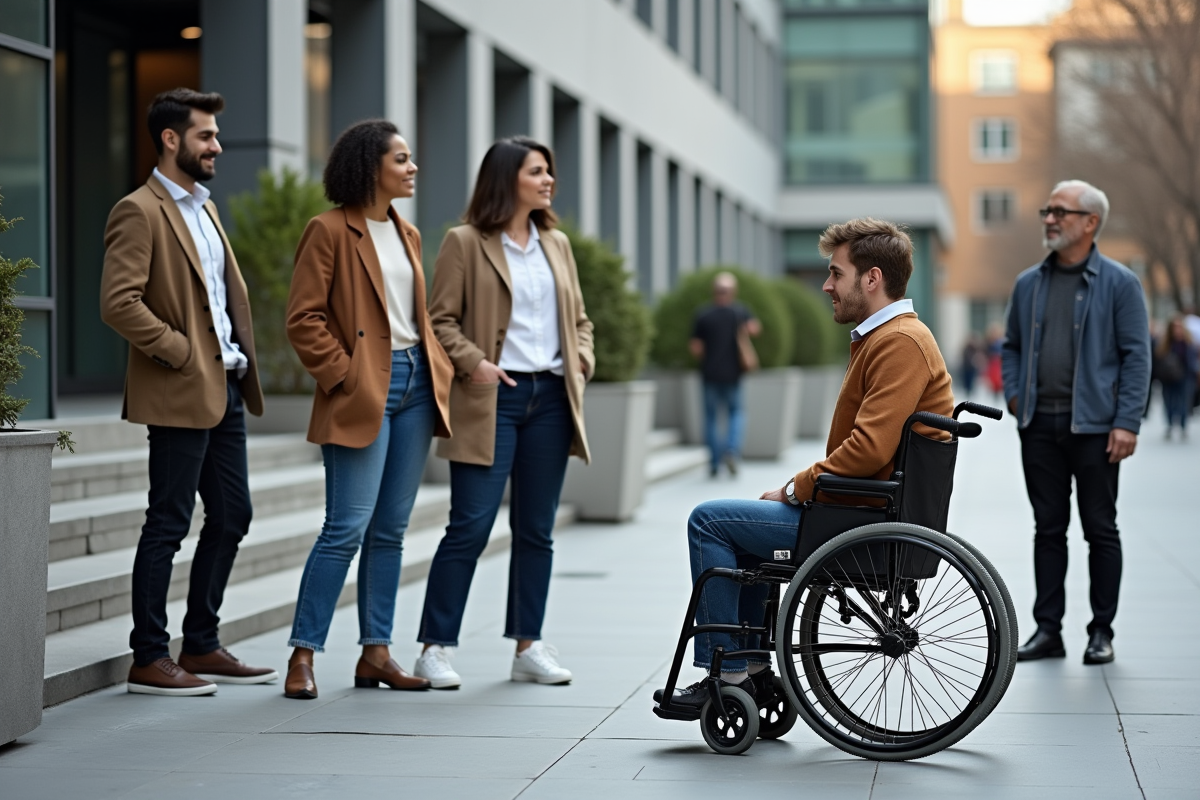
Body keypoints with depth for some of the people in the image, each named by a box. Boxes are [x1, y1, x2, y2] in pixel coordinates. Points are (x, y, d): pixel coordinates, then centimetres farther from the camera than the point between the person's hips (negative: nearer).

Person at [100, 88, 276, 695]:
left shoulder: (204, 208, 18)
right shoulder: (139, 212, -11)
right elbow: (118, 303, -21)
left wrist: (240, 359, 13)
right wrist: (182, 353, -16)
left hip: (224, 391, 9)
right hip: (181, 394, -9)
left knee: (231, 516, 12)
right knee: (168, 524, -4)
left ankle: (201, 645, 21)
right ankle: (149, 659, 3)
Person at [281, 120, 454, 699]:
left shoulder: (408, 235, 17)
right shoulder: (330, 231, -7)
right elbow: (303, 319, -11)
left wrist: (439, 368, 8)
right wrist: (343, 374, -14)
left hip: (414, 386, 8)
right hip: (362, 392, -7)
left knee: (391, 530, 9)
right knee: (347, 528, -10)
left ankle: (376, 653, 15)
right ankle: (303, 654, -4)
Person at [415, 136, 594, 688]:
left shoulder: (556, 245, 16)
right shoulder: (465, 243, -1)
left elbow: (578, 318, 22)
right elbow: (441, 319, -4)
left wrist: (582, 360, 5)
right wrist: (472, 362, -16)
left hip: (551, 398, 6)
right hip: (492, 398, -6)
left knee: (536, 530, 8)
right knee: (470, 527, -9)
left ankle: (528, 646, 16)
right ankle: (435, 648, -3)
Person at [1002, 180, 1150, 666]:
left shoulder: (1119, 283, -2)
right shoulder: (1029, 284, 11)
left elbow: (1136, 355, -5)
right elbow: (1011, 345, 21)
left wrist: (1126, 423, -12)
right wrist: (1014, 394, 4)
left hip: (1093, 425, -4)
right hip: (1039, 425, 4)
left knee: (1100, 530, 3)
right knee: (1048, 528, 8)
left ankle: (1101, 632, 11)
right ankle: (1048, 629, 13)